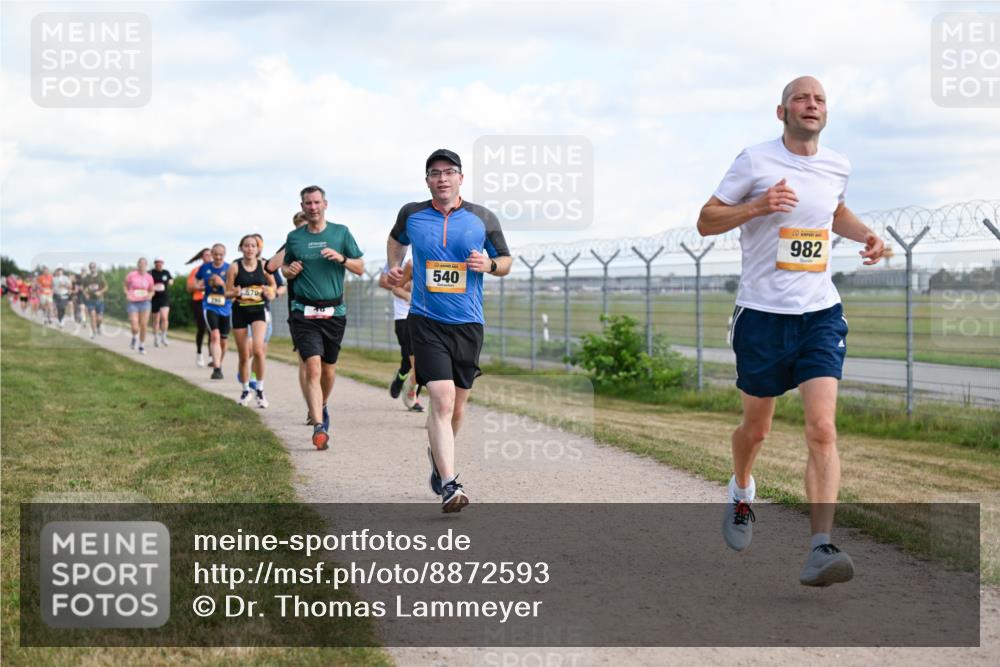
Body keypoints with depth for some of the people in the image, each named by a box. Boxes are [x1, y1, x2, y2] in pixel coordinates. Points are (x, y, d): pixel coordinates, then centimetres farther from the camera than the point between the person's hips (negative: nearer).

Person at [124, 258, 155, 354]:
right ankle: (134, 337, 27)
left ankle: (142, 346, 15)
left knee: (144, 326, -3)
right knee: (135, 327, -9)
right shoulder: (131, 275, -5)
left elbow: (151, 291, 15)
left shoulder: (149, 277, 2)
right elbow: (126, 286, 9)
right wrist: (127, 294, -9)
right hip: (133, 303, -2)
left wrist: (150, 295, -6)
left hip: (144, 303, 2)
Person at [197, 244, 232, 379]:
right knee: (215, 335, -21)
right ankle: (217, 368, -26)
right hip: (210, 307, -1)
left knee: (223, 341, 11)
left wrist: (223, 283, -21)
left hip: (225, 308, 1)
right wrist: (200, 285, 1)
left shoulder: (230, 269, -3)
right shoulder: (205, 268, 2)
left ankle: (218, 364, 35)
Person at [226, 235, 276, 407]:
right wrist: (234, 293, -22)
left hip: (258, 310, -1)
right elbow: (227, 292, 0)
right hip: (239, 311, 1)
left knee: (258, 349, -20)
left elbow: (273, 285, 12)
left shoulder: (264, 265, -1)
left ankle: (260, 390, -6)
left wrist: (270, 293, -10)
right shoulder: (235, 267, -3)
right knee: (243, 355, 6)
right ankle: (245, 391, 25)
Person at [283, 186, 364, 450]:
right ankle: (319, 427, -23)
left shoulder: (341, 232, 5)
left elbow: (360, 268, 6)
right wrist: (289, 270, -1)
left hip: (334, 312, 2)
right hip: (304, 312, -1)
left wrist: (341, 258, -13)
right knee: (313, 368, -16)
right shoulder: (294, 237, 6)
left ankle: (322, 406, 43)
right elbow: (285, 266, 22)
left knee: (329, 369, 14)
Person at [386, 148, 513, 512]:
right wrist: (394, 266, 9)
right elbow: (396, 240, 26)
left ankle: (438, 455, 44)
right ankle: (449, 486, -23)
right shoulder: (411, 214, 3)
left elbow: (506, 261, 12)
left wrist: (489, 264, -9)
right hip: (426, 321, -2)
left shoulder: (483, 218, 2)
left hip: (468, 323, 2)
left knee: (457, 404, 13)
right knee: (442, 399, -18)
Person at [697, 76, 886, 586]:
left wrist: (865, 235, 10)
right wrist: (758, 206, -20)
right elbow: (706, 221, -4)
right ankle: (741, 490, 46)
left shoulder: (837, 166, 8)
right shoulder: (755, 161, -6)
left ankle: (821, 549, -19)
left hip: (821, 314, 2)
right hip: (762, 314, -2)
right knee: (756, 426, 12)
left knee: (822, 429, -14)